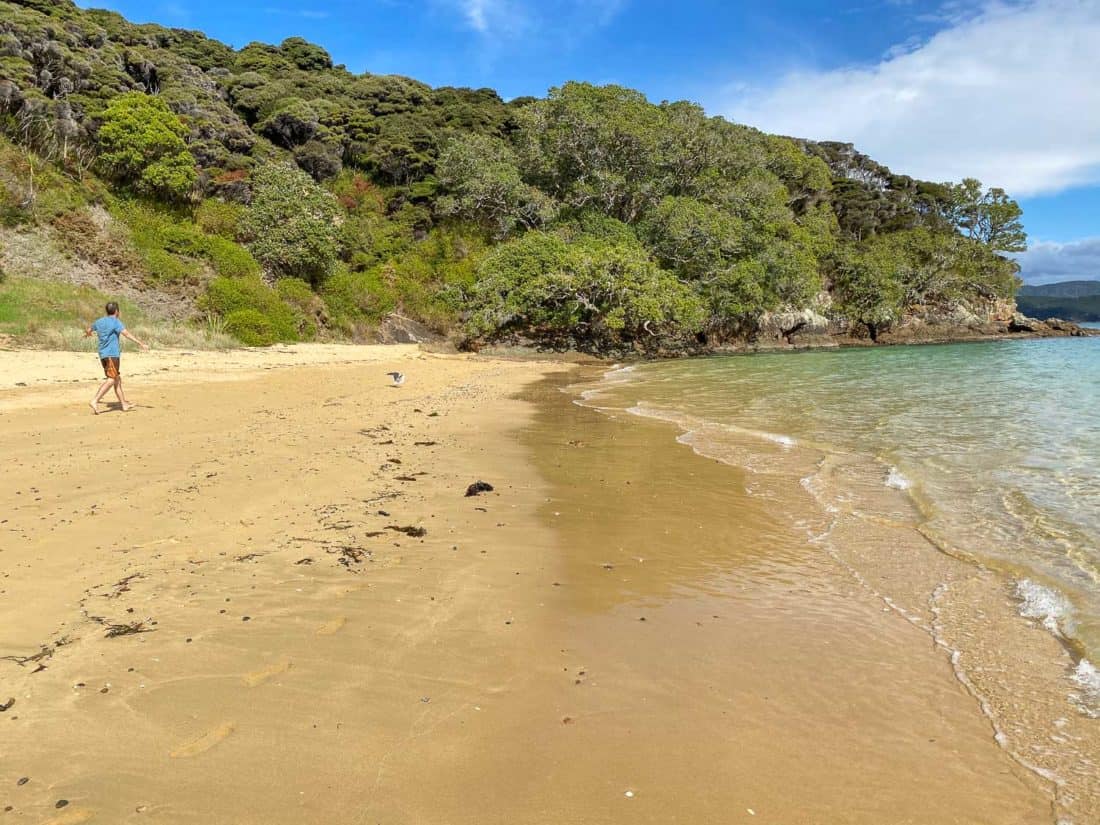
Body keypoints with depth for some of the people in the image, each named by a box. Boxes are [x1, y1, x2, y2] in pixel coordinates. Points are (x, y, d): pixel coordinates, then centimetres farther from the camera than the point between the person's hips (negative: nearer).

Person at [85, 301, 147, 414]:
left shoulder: (99, 322, 16)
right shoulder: (116, 322, -8)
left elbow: (88, 330, 34)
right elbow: (126, 334, -22)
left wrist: (87, 334, 58)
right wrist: (140, 344, -28)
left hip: (103, 354, 8)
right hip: (112, 354, -8)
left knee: (117, 379, 12)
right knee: (111, 380, -10)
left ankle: (124, 403, 16)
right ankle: (95, 401, -19)